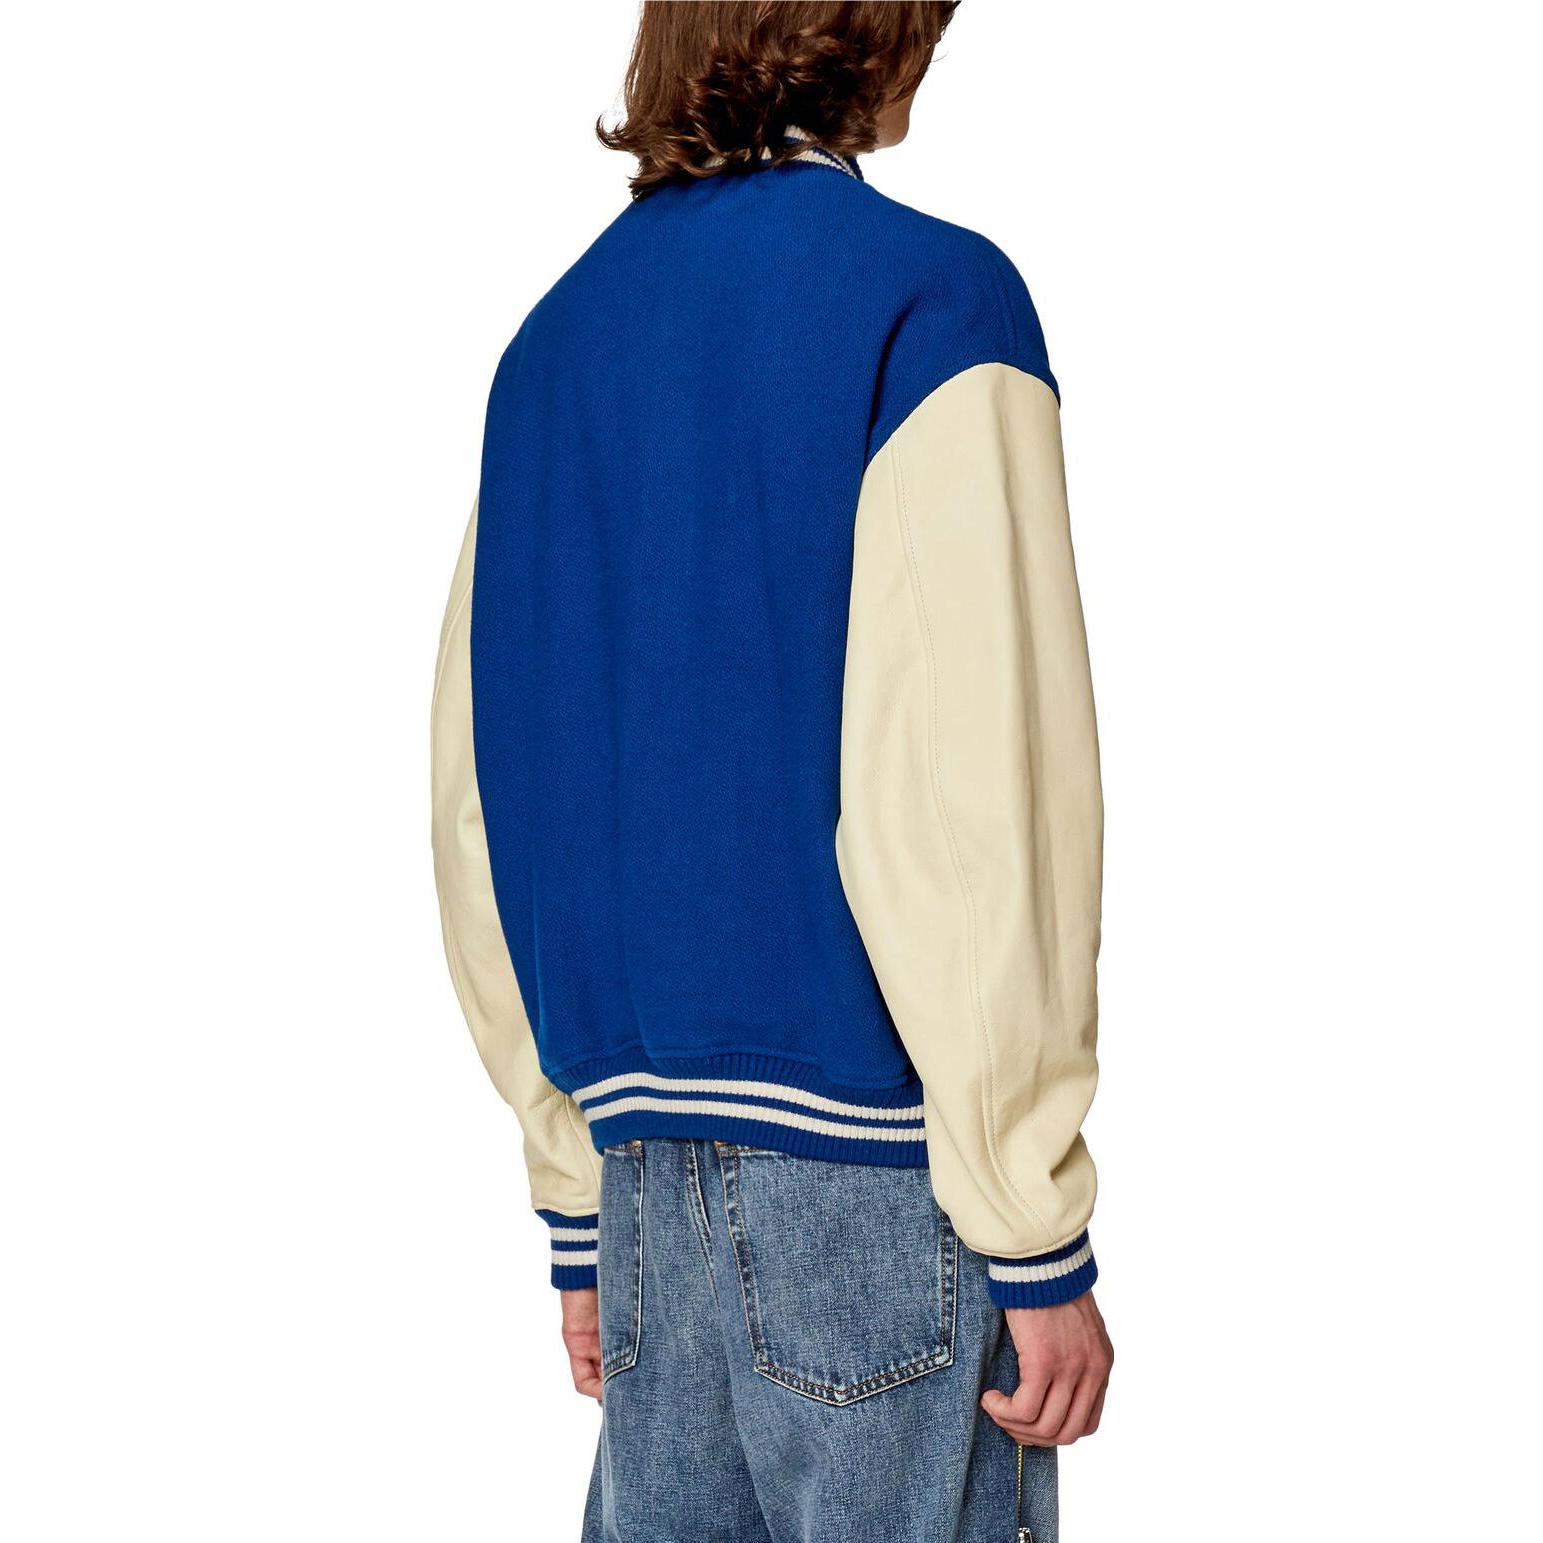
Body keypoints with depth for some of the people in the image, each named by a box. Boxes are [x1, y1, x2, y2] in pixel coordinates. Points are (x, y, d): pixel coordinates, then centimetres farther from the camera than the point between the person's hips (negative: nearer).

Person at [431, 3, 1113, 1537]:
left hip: (643, 1169, 6)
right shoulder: (933, 298, -7)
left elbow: (480, 813, 12)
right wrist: (1039, 1239, -10)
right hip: (872, 1164, -6)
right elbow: (973, 791, -16)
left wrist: (578, 1208, 17)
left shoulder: (549, 345, 13)